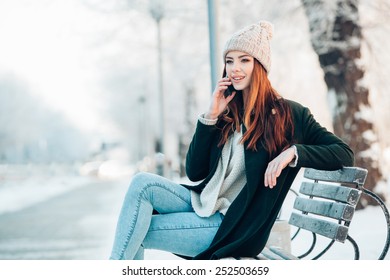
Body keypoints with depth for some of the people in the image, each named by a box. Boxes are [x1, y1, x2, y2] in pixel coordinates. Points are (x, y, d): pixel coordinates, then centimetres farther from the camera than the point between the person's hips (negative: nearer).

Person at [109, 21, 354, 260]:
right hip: (202, 203, 6)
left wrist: (293, 151, -23)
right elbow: (194, 172, 6)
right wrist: (211, 116, -3)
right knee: (143, 182, -21)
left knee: (138, 232, -20)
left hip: (235, 224, -5)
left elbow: (344, 154, -7)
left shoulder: (288, 114, -2)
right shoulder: (227, 113, 11)